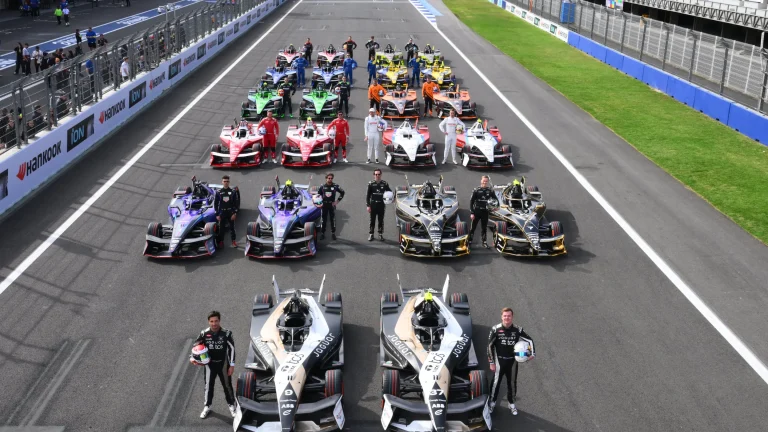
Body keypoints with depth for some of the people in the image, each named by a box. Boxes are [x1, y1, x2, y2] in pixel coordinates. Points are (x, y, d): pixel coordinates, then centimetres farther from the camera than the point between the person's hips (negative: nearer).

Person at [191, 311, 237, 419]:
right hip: (210, 364, 1)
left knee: (227, 385, 11)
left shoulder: (226, 333, -17)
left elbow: (231, 349, -10)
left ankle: (232, 406, 29)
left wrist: (232, 365, -9)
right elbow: (195, 346, -1)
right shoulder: (204, 334, -13)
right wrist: (192, 357, -17)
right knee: (208, 385, 14)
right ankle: (207, 407, 32)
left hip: (223, 364, -1)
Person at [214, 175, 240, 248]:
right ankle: (221, 242, 15)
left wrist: (235, 213, -8)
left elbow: (236, 203, 0)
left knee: (232, 227, 6)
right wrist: (217, 214, -2)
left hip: (231, 212, 0)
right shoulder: (218, 192, -1)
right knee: (221, 228, 4)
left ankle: (234, 242, 16)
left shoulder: (233, 191, -1)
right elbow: (215, 203, 3)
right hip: (222, 213, 0)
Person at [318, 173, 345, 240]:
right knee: (323, 220, 4)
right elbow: (319, 194, 14)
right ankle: (322, 233, 11)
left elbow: (342, 192, 5)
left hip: (332, 205, -1)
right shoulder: (322, 186, 1)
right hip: (324, 205, 1)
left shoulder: (335, 186, -4)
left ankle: (333, 233, 12)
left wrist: (337, 201, 1)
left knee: (333, 219, 3)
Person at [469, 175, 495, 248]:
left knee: (484, 228, 11)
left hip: (485, 212, 2)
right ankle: (469, 241, 8)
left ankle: (484, 242, 20)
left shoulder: (490, 191, 2)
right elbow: (471, 201, -4)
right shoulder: (476, 190, -5)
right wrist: (472, 213, -9)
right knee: (473, 227, 2)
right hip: (476, 211, -2)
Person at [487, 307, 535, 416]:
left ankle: (511, 403, 34)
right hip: (499, 361, -2)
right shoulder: (496, 329, -15)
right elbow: (490, 346, -7)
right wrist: (491, 362, -6)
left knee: (512, 382, 15)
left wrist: (533, 353, -13)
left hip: (512, 361, 2)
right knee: (496, 382, 9)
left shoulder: (517, 330, -11)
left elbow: (530, 340, 1)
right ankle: (492, 402, 30)